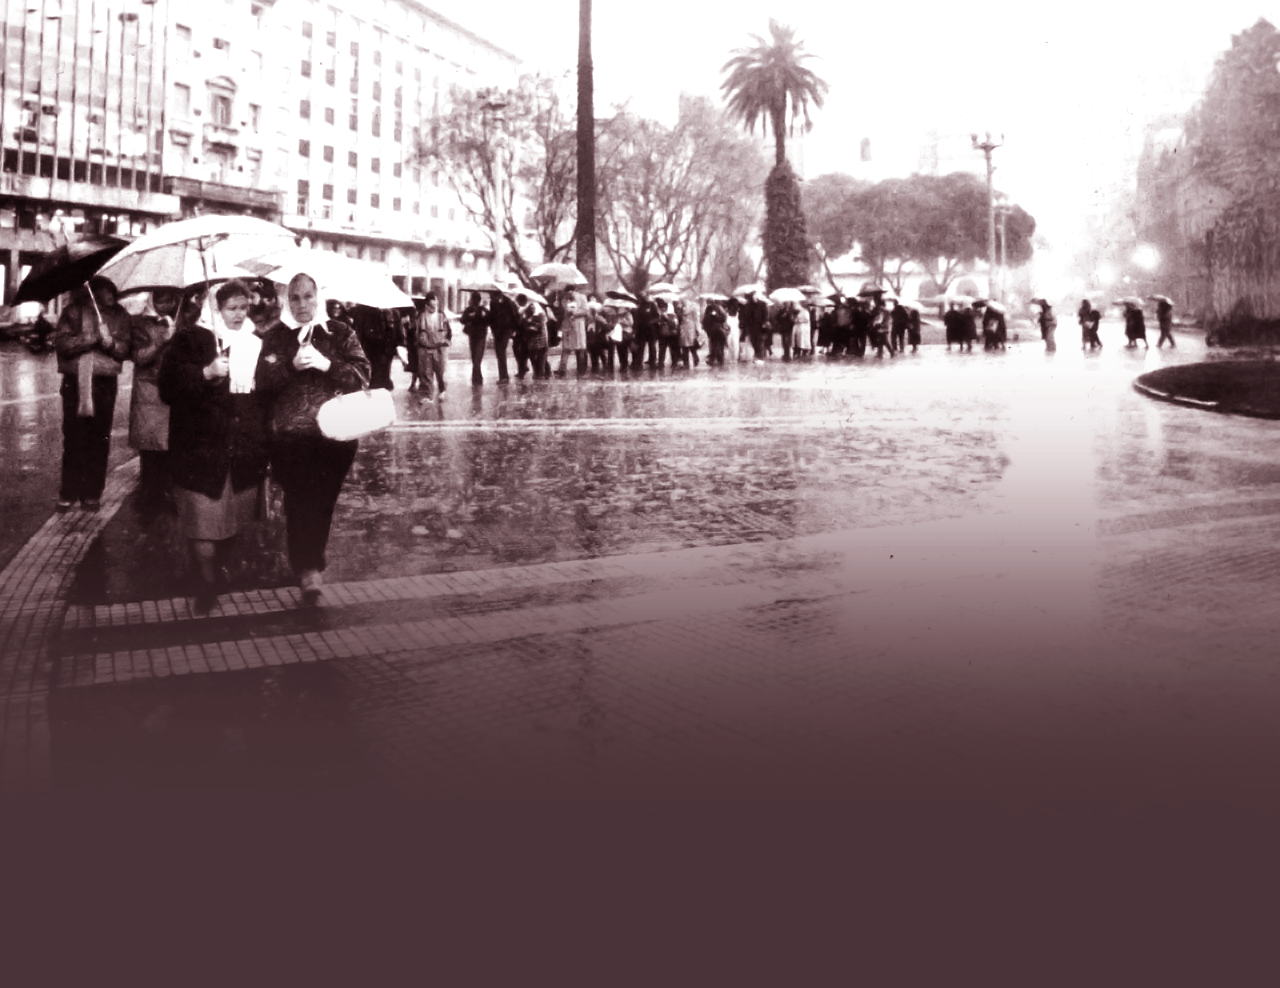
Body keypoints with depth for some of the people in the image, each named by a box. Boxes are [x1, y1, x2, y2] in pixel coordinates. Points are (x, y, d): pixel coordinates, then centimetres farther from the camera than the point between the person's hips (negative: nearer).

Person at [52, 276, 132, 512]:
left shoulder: (119, 316, 6)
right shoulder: (73, 312, 2)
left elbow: (124, 350, -1)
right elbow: (60, 342, -7)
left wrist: (109, 341, -20)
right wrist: (87, 339, -20)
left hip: (104, 384, 1)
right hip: (75, 382, -1)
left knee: (100, 439, 1)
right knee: (73, 438, 0)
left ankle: (92, 493, 10)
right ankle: (68, 492, 10)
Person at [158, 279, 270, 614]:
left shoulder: (257, 342, 14)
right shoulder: (191, 338, -1)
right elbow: (169, 382, -10)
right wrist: (206, 373, -21)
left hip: (245, 446, 5)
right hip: (202, 445, -5)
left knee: (235, 514, 14)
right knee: (203, 517, -6)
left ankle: (219, 566, 37)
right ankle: (207, 586, 3)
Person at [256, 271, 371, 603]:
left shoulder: (341, 334, 8)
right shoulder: (275, 337, 9)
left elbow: (362, 376, -1)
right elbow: (263, 382, -1)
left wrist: (326, 364, -15)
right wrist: (291, 365, -17)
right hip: (290, 435, 0)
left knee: (322, 501, 4)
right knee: (298, 501, -10)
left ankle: (309, 565, 23)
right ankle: (308, 569, -4)